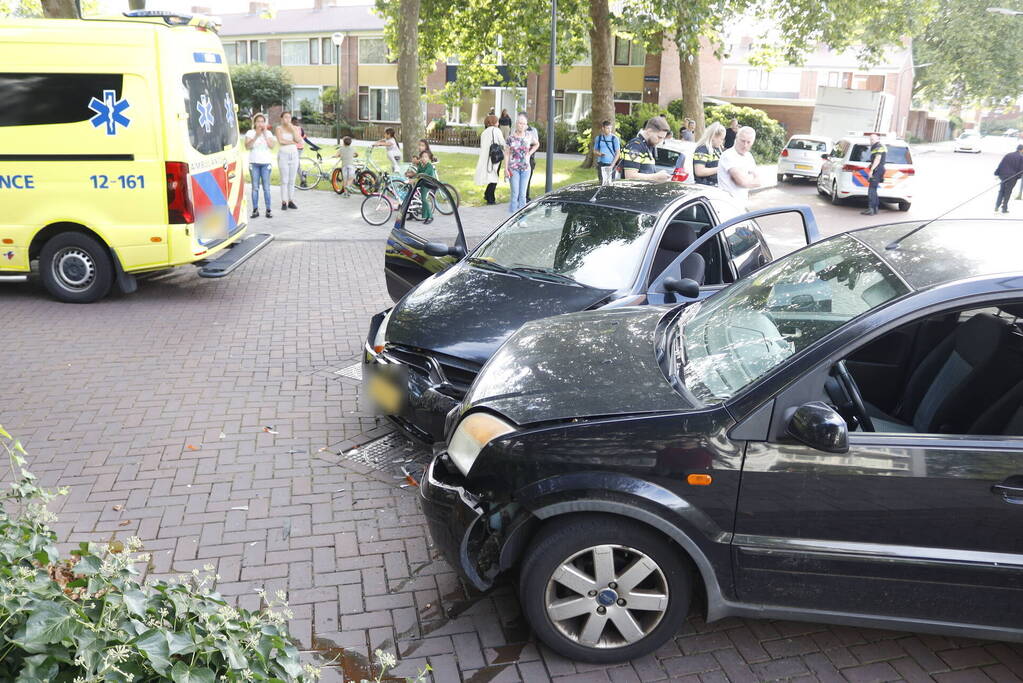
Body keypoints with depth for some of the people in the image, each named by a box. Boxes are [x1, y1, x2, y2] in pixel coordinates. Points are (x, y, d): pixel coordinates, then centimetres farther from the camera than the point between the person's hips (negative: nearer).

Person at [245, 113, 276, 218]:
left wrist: (265, 134, -10)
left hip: (266, 163, 0)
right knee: (255, 187, 1)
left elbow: (272, 146, -8)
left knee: (266, 187, -3)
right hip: (254, 162, 0)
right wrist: (256, 136, -17)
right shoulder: (250, 133, 3)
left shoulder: (268, 133, 7)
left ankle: (268, 210, 0)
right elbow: (247, 146, -10)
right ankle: (255, 210, 4)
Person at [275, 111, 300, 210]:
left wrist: (292, 128, -12)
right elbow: (281, 141, -14)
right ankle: (284, 203, -3)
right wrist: (293, 142, -6)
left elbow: (298, 140, -7)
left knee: (292, 180, 5)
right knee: (284, 180, -5)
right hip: (283, 155, -3)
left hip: (294, 155, 3)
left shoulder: (295, 128, 9)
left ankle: (291, 201, 10)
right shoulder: (279, 128, 0)